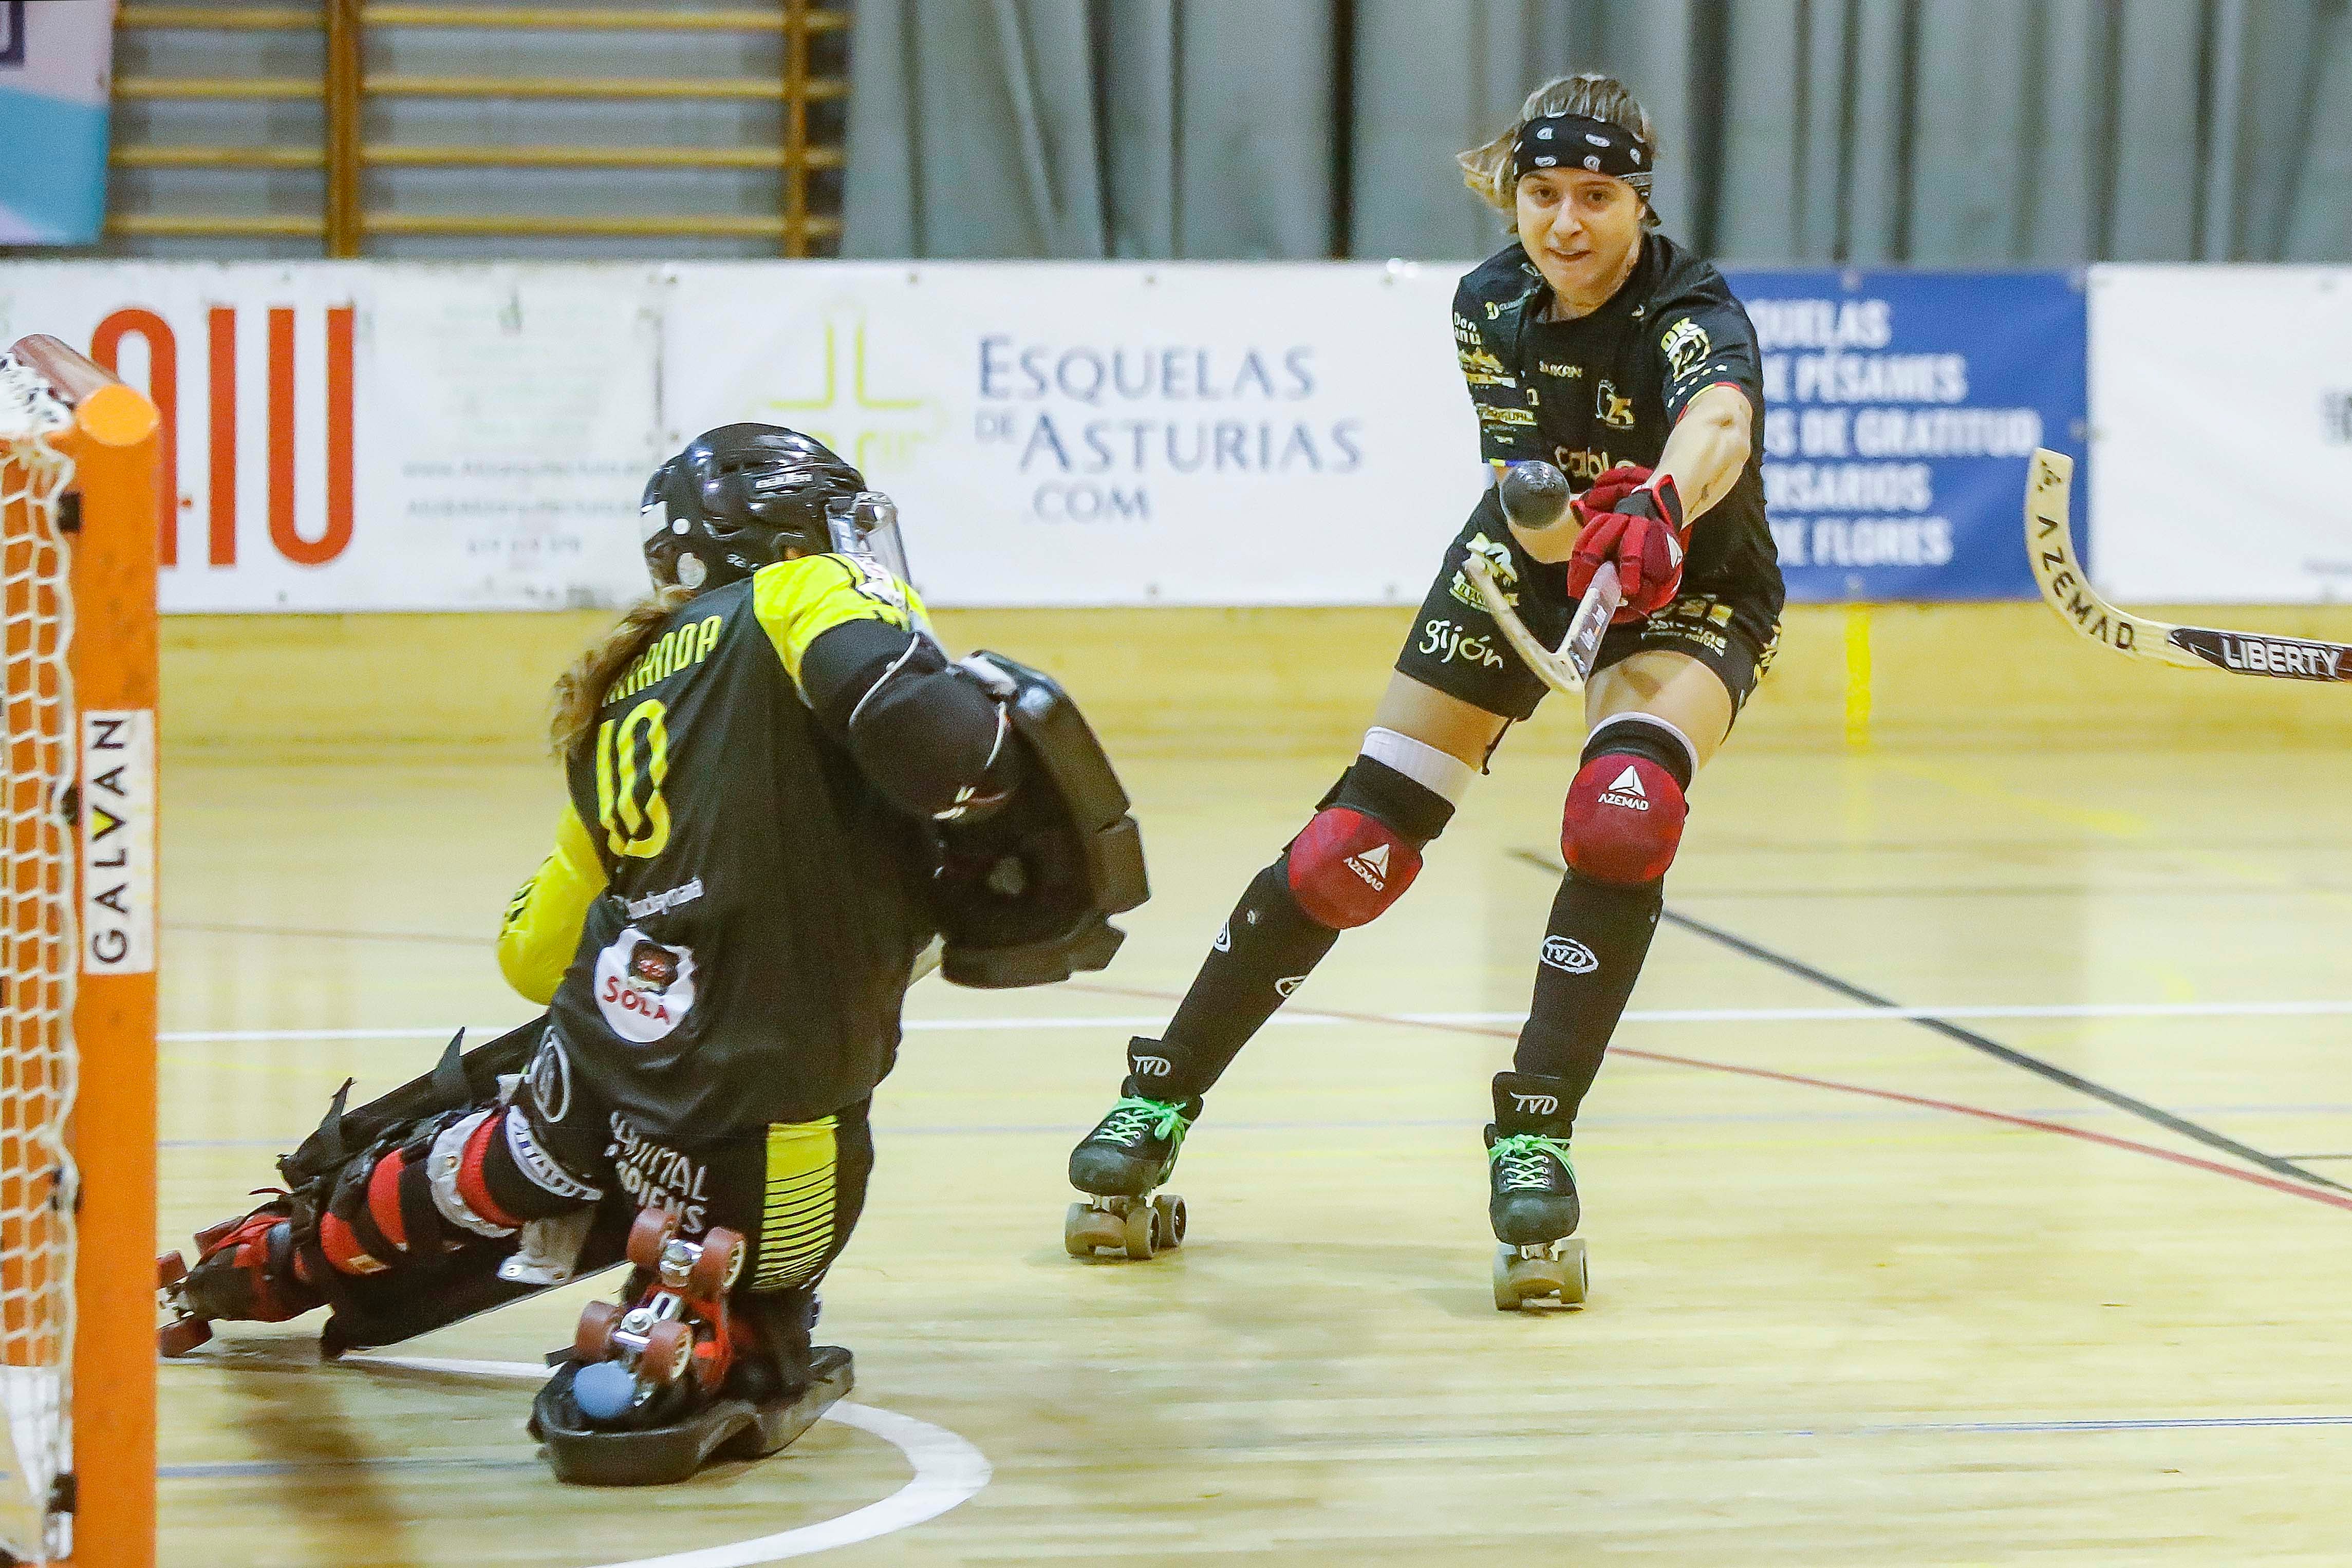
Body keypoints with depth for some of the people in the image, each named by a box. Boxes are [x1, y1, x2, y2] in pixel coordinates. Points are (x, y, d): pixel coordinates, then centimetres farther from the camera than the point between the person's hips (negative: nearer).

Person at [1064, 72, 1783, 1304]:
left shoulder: (1690, 309, -29)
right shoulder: (1491, 304, -15)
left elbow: (1720, 424, -52)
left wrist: (1658, 506, -75)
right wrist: (1576, 529, -46)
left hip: (1693, 596, -3)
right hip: (1526, 570, 3)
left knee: (1623, 816, -32)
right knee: (1352, 850, -3)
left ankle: (1533, 1138, -19)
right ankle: (1162, 1096, 14)